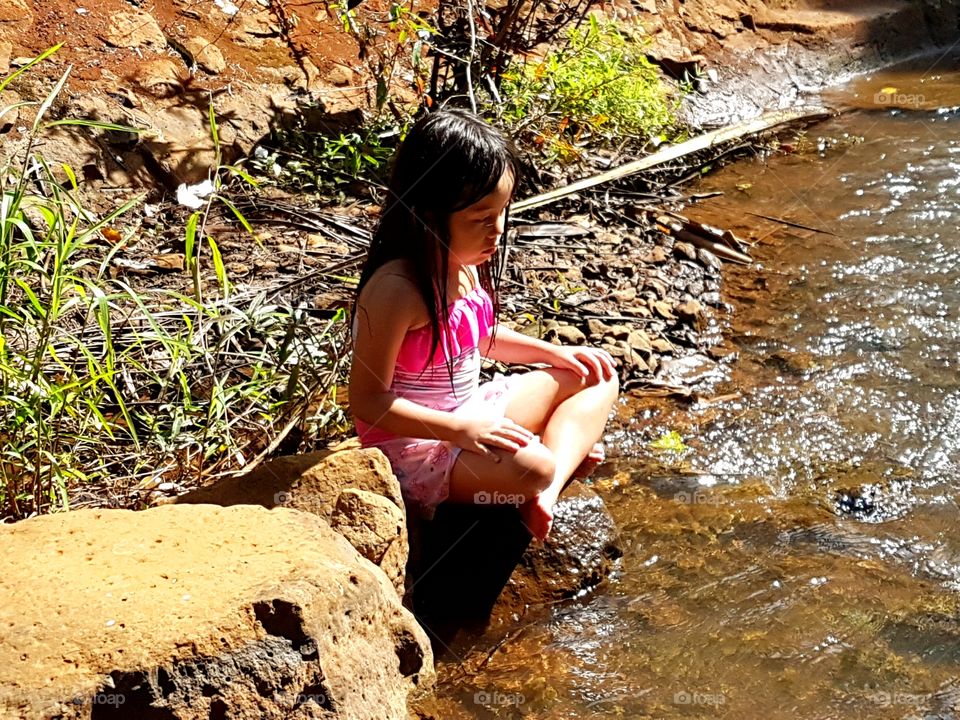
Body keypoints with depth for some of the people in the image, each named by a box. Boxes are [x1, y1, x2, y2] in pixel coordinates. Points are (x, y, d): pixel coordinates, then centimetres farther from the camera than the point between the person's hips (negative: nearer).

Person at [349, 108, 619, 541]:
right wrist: (460, 431, -28)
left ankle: (549, 488, -10)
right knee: (530, 468, -35)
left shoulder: (465, 265, 0)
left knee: (596, 378, 10)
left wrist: (556, 353, 10)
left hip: (470, 415, 10)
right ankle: (565, 454, 1)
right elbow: (368, 401, -23)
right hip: (412, 445, -10)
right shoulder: (397, 289, -26)